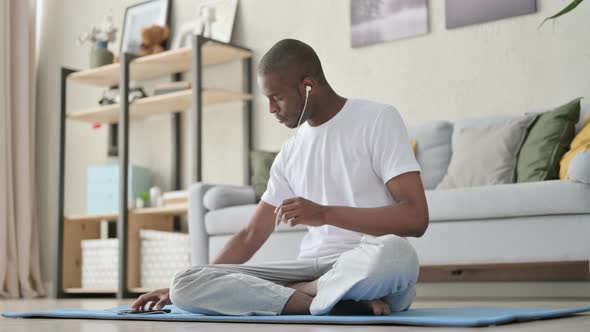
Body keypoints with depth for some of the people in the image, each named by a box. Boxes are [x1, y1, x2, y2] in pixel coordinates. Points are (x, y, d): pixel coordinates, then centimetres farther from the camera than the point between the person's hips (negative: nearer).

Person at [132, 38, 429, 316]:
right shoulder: (289, 153, 16)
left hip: (369, 267, -5)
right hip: (311, 269, 6)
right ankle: (340, 301, -22)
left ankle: (295, 292, -17)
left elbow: (416, 218, -11)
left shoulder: (378, 119, -1)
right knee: (186, 285, -15)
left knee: (393, 254, -43)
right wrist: (180, 287, 12)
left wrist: (325, 214, -19)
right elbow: (250, 236, 19)